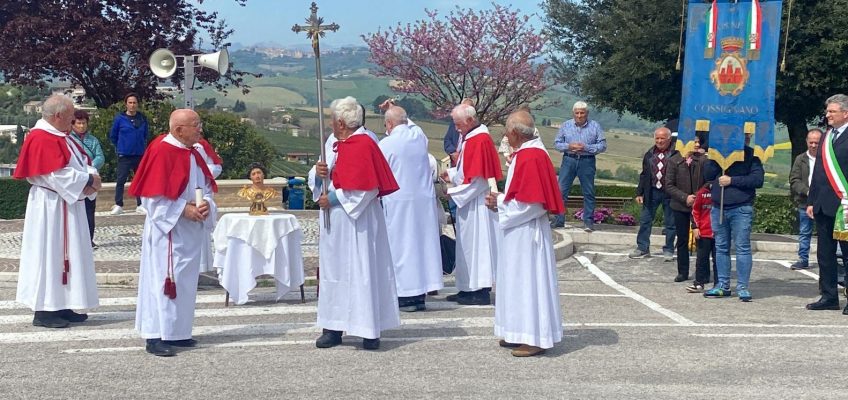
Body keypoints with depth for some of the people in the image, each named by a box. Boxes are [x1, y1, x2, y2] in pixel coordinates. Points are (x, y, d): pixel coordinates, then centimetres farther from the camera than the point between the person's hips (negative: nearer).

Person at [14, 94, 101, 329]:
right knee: (49, 254, -6)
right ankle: (43, 311, -1)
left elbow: (81, 162, 14)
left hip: (68, 205, 10)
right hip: (51, 207, -10)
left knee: (66, 254, 12)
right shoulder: (42, 139, -17)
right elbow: (57, 175, -25)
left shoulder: (60, 137, 15)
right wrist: (89, 180, -17)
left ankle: (60, 306, 19)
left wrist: (91, 177, -7)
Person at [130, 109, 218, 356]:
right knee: (165, 280, -8)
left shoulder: (193, 154, 11)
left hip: (190, 231, 9)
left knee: (186, 281, 12)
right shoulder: (162, 152, -15)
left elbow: (205, 186, 16)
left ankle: (176, 332, 21)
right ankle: (156, 336, -4)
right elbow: (154, 196, -18)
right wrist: (183, 210, -19)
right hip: (168, 230, -9)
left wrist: (206, 204, -4)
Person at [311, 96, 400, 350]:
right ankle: (334, 328, 14)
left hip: (356, 221, -9)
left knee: (360, 270, -5)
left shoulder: (362, 146, -14)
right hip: (336, 223, 9)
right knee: (335, 271, 9)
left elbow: (365, 188, -21)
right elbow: (323, 180, 18)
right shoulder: (339, 145, 14)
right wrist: (320, 174, -5)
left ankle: (369, 332, 0)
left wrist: (334, 199, -17)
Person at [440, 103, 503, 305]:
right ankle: (469, 289, 20)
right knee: (467, 246, 13)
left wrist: (454, 192, -15)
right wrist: (451, 174, 4)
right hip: (467, 202, 10)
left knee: (476, 244, -4)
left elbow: (478, 179, -23)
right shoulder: (469, 138, 11)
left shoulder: (481, 140, -19)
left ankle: (481, 292, 3)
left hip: (477, 203, -10)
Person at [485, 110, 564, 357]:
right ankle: (524, 333, 23)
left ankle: (535, 339, 3)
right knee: (521, 281, 15)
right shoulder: (527, 153, 12)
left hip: (526, 232, -10)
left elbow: (530, 202, -23)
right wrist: (501, 200, 7)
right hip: (520, 231, 10)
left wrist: (500, 204, -12)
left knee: (528, 281, -4)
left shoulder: (530, 157, -20)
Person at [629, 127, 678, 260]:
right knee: (645, 220, 6)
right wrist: (639, 193, 8)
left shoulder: (676, 155, -9)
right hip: (652, 192, 4)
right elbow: (644, 175, 12)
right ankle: (643, 248, 16)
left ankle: (668, 250, 18)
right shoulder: (649, 155, 8)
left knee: (670, 223, 7)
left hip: (669, 193, -4)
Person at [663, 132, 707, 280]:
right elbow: (669, 185, -1)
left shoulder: (703, 160, -4)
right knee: (682, 240, 10)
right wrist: (685, 197, -13)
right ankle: (683, 272, 20)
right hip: (680, 206, 2)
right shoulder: (674, 161, 0)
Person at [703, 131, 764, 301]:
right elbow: (707, 175, 4)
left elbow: (758, 179, -12)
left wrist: (732, 180, -14)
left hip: (741, 209, -5)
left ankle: (743, 287, -2)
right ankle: (723, 285, 16)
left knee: (742, 247, -5)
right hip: (718, 208, 5)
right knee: (721, 247, 9)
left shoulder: (750, 155, 0)